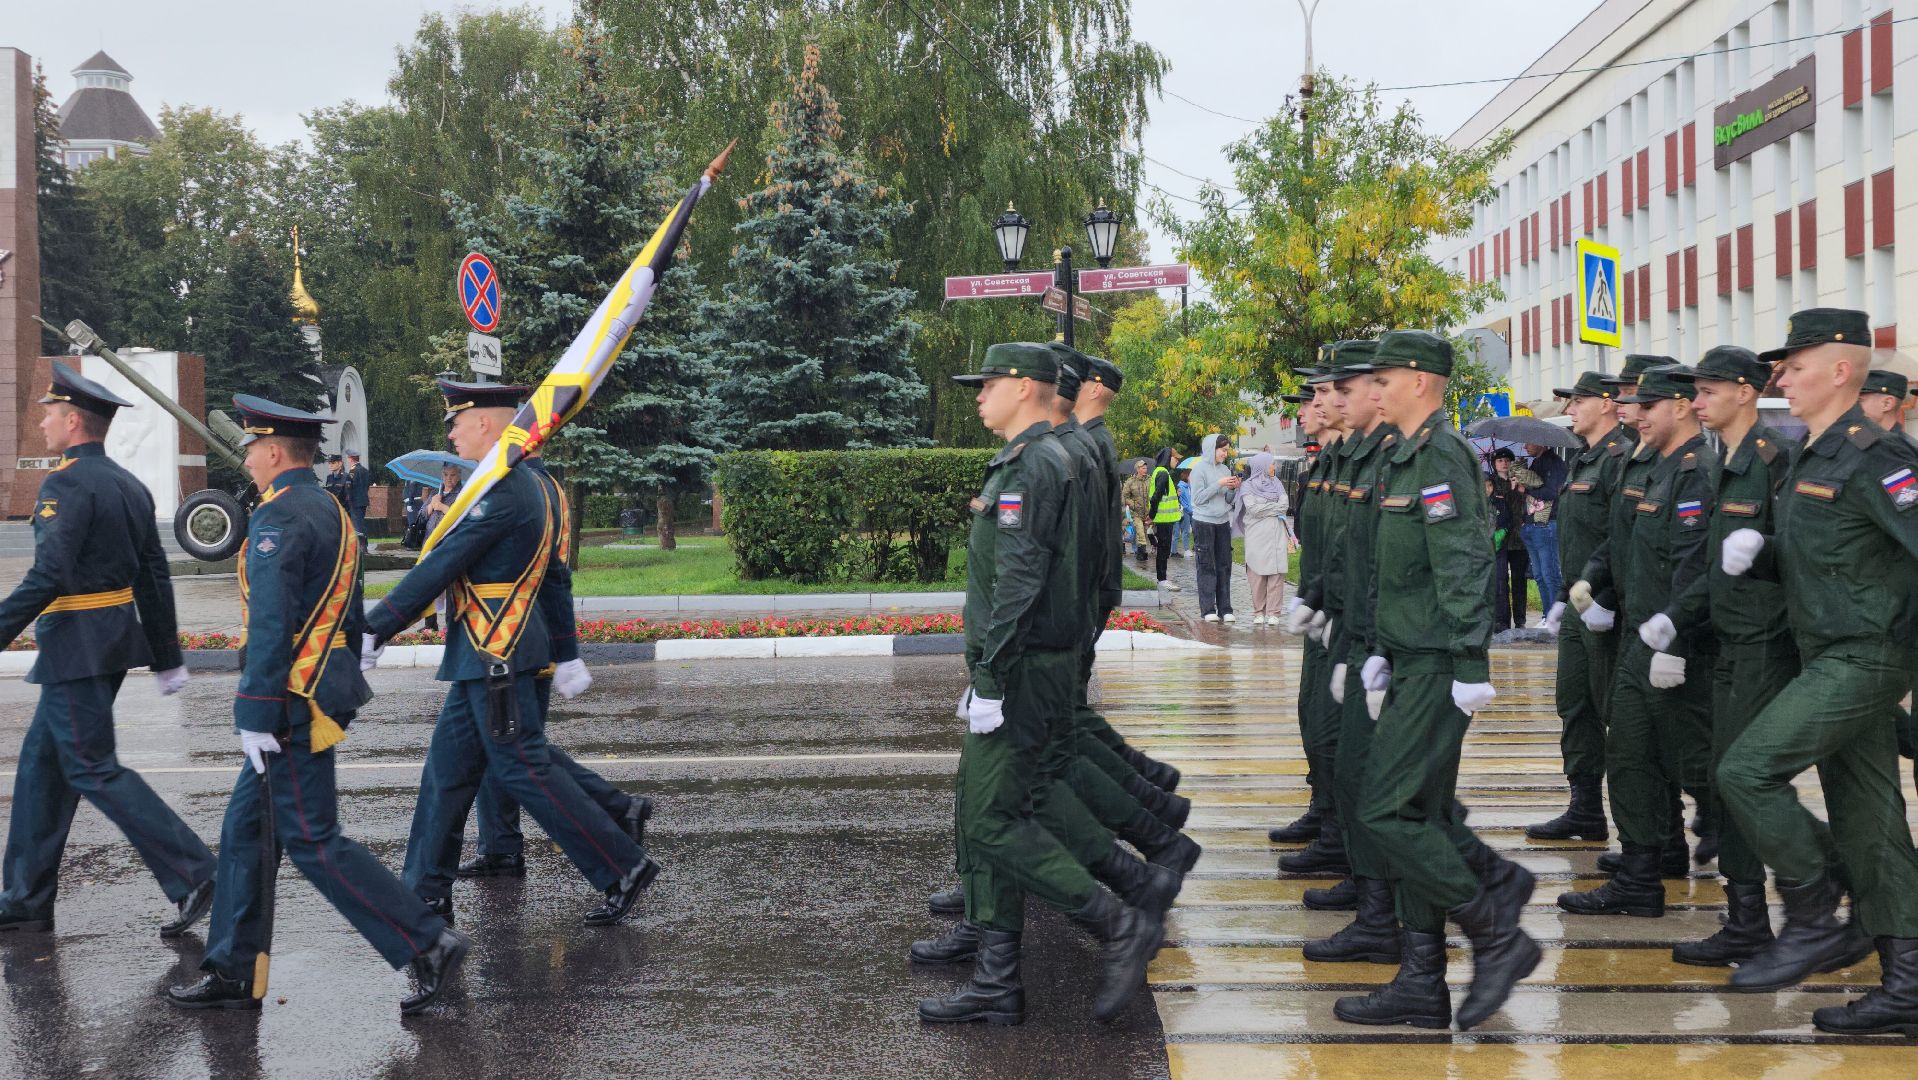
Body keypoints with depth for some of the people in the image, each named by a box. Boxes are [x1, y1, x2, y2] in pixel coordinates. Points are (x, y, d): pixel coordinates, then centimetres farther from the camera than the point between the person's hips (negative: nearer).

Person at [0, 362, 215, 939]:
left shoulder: (66, 484, -15)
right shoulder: (129, 485, 12)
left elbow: (47, 577, -25)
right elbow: (155, 577, 14)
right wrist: (167, 657, 19)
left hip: (76, 642, -9)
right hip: (118, 635, 9)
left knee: (92, 768, -4)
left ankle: (192, 876, -8)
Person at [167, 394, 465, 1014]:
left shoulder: (277, 517, -16)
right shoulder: (333, 512, 14)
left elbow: (270, 623, -22)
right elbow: (349, 616, 19)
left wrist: (255, 716, -21)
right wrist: (347, 690, 24)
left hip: (294, 701, -10)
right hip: (330, 685, 10)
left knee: (312, 841, -5)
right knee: (245, 826, 15)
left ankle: (429, 944, -6)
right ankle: (233, 970, 21)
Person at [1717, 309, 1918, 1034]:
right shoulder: (1811, 458, 14)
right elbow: (1800, 559, 22)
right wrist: (1753, 553, 2)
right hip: (1830, 658, 10)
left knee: (1747, 770, -16)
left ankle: (1815, 920, -2)